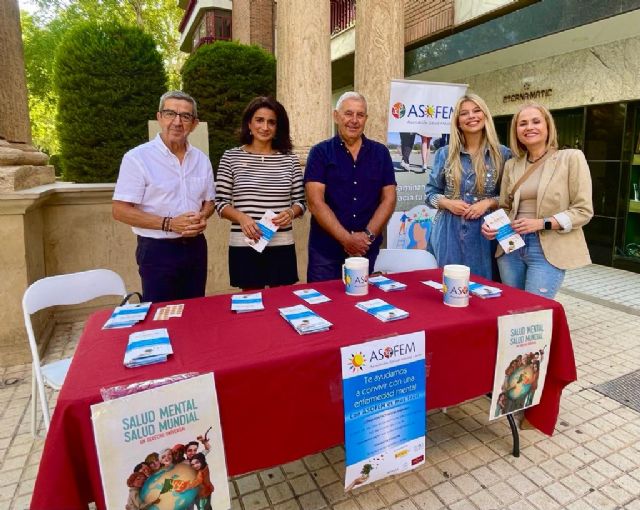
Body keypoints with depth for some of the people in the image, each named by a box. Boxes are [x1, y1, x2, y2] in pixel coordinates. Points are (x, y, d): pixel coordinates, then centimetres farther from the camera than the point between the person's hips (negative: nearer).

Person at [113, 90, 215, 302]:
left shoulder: (201, 159, 6)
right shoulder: (138, 157, -9)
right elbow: (121, 211, -12)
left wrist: (202, 218, -9)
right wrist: (168, 223, -20)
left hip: (195, 247, 5)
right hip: (157, 250, -5)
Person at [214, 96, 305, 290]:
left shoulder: (290, 159, 4)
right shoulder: (231, 157, 1)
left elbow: (300, 201, 9)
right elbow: (221, 203, 1)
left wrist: (291, 212, -13)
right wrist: (241, 217, -17)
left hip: (282, 246, 1)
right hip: (244, 246, -1)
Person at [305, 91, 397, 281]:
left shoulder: (380, 153, 7)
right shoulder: (320, 152, -1)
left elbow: (388, 199, 3)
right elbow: (315, 202, -10)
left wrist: (368, 235, -10)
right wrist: (346, 238, -16)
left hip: (367, 249, 3)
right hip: (325, 250, -2)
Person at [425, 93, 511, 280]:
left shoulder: (502, 154, 2)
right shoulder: (444, 154, 5)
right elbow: (431, 191, 8)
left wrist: (488, 202, -12)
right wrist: (448, 203, -10)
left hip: (483, 233, -1)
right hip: (449, 233, 1)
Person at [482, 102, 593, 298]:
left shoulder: (571, 158, -3)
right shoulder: (511, 165, 10)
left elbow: (583, 211, -6)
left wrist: (542, 223, -18)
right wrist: (493, 226, -5)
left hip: (548, 250, -4)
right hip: (511, 246, 5)